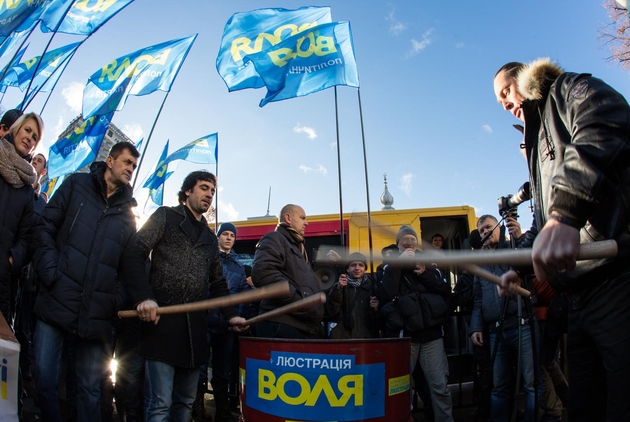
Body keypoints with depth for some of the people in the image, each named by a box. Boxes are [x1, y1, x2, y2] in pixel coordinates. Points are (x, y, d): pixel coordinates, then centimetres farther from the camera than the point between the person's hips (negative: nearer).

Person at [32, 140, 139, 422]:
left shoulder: (128, 212, 13)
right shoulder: (76, 185, 8)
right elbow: (45, 227, 3)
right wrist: (50, 272, -9)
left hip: (96, 314, 2)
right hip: (55, 303, -1)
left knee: (90, 388, 7)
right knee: (45, 379, 1)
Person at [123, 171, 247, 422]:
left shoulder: (210, 238, 21)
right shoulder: (165, 217, 5)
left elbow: (217, 283, 24)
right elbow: (134, 254, -7)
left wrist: (230, 315, 10)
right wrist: (143, 297, -21)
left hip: (195, 326, 6)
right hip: (162, 320, -6)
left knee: (186, 401, 12)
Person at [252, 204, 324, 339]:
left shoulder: (298, 248, 30)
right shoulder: (274, 239, -1)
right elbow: (263, 273, -20)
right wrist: (302, 304, -19)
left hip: (305, 327, 10)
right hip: (283, 327, -10)